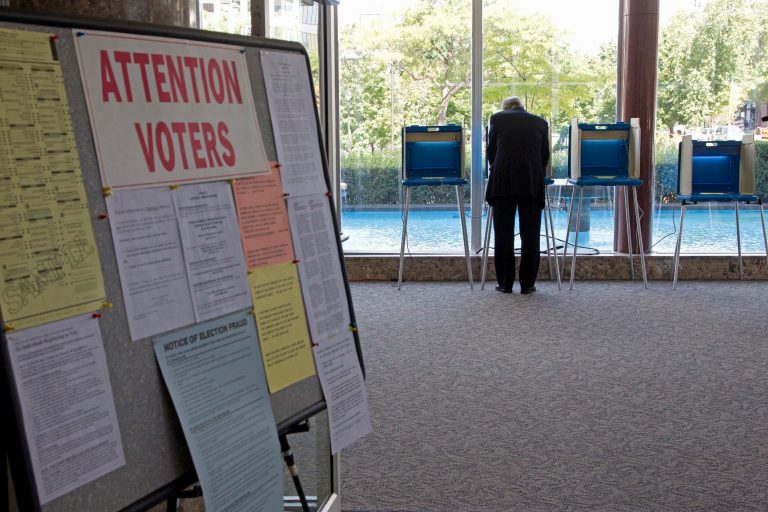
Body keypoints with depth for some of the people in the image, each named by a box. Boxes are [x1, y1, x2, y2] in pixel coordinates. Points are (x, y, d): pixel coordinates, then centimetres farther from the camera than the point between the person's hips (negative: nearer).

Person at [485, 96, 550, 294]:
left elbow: (491, 150, 15)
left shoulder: (497, 118, 12)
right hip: (533, 182, 1)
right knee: (530, 234, 5)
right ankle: (527, 284, 6)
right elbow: (545, 154, 17)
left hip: (503, 181, -1)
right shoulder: (540, 122, 16)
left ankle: (505, 283, 6)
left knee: (503, 234, 4)